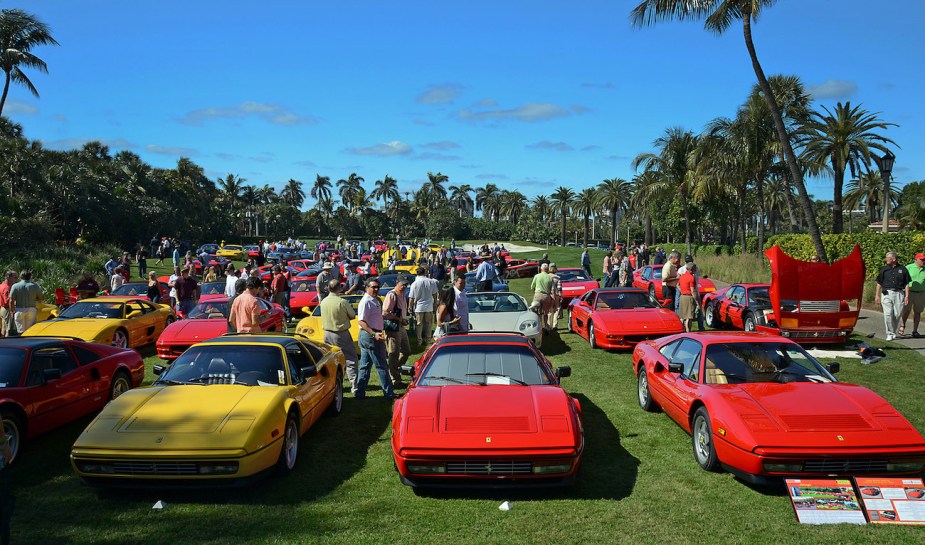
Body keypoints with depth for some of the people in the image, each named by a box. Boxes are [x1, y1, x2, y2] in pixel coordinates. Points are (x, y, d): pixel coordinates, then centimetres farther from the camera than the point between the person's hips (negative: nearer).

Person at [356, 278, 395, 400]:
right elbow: (361, 321, -23)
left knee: (365, 366, 12)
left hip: (370, 335, 10)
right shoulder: (366, 302, -17)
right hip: (370, 336, -10)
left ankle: (360, 392, 18)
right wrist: (374, 334, -30)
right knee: (381, 366, -4)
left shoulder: (374, 300, 15)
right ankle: (388, 393, 2)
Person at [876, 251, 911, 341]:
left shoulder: (903, 270, 6)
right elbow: (879, 283, 11)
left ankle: (893, 332, 20)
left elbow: (906, 284, 7)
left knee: (897, 314, 1)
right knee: (888, 314, -9)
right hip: (887, 293, 0)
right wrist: (877, 295, 6)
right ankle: (890, 334, -4)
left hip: (899, 293, 0)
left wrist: (907, 296, -1)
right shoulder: (884, 270, 9)